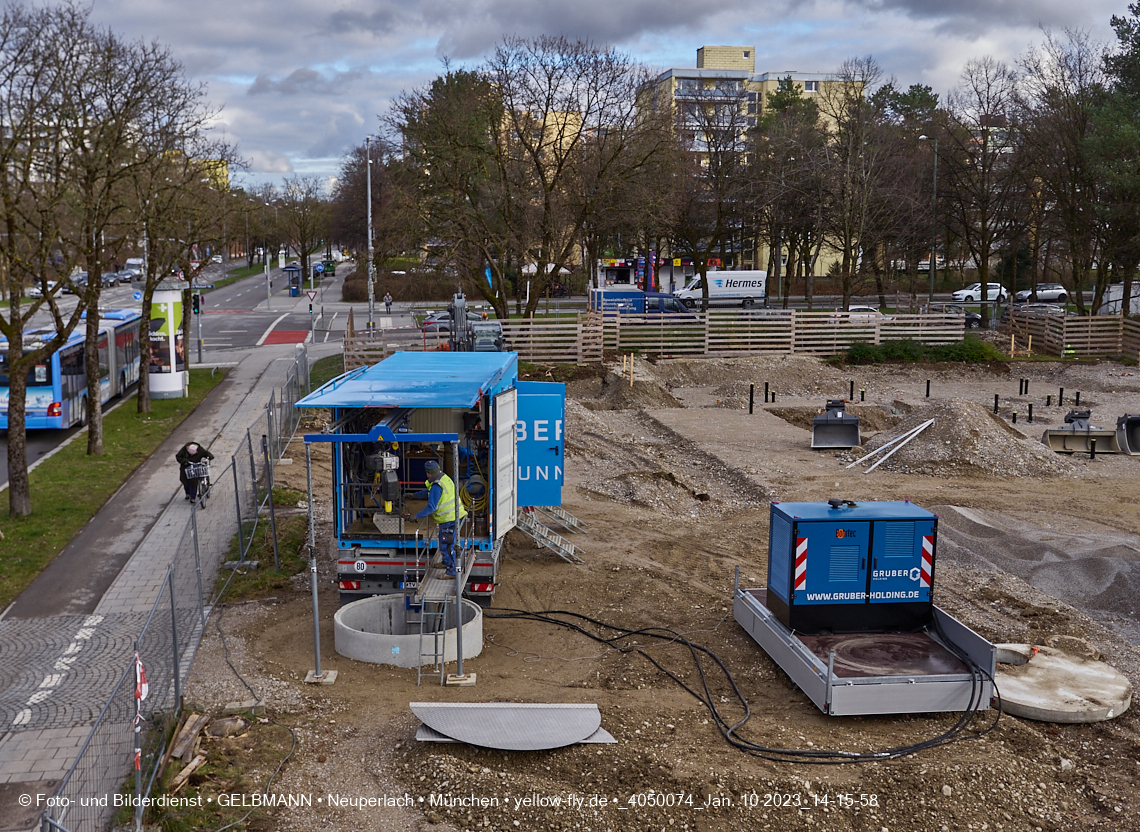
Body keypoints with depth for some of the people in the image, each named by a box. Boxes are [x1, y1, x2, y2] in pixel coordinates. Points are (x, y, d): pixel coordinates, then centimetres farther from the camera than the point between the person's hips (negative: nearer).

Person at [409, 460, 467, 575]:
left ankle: (452, 570, 5)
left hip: (449, 519, -11)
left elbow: (431, 507, -24)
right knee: (443, 540, 26)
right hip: (454, 515, 11)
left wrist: (417, 515, -15)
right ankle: (446, 562, 44)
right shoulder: (444, 478, 7)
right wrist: (413, 495, 28)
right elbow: (429, 492, 23)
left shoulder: (436, 486, -24)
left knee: (447, 544, -3)